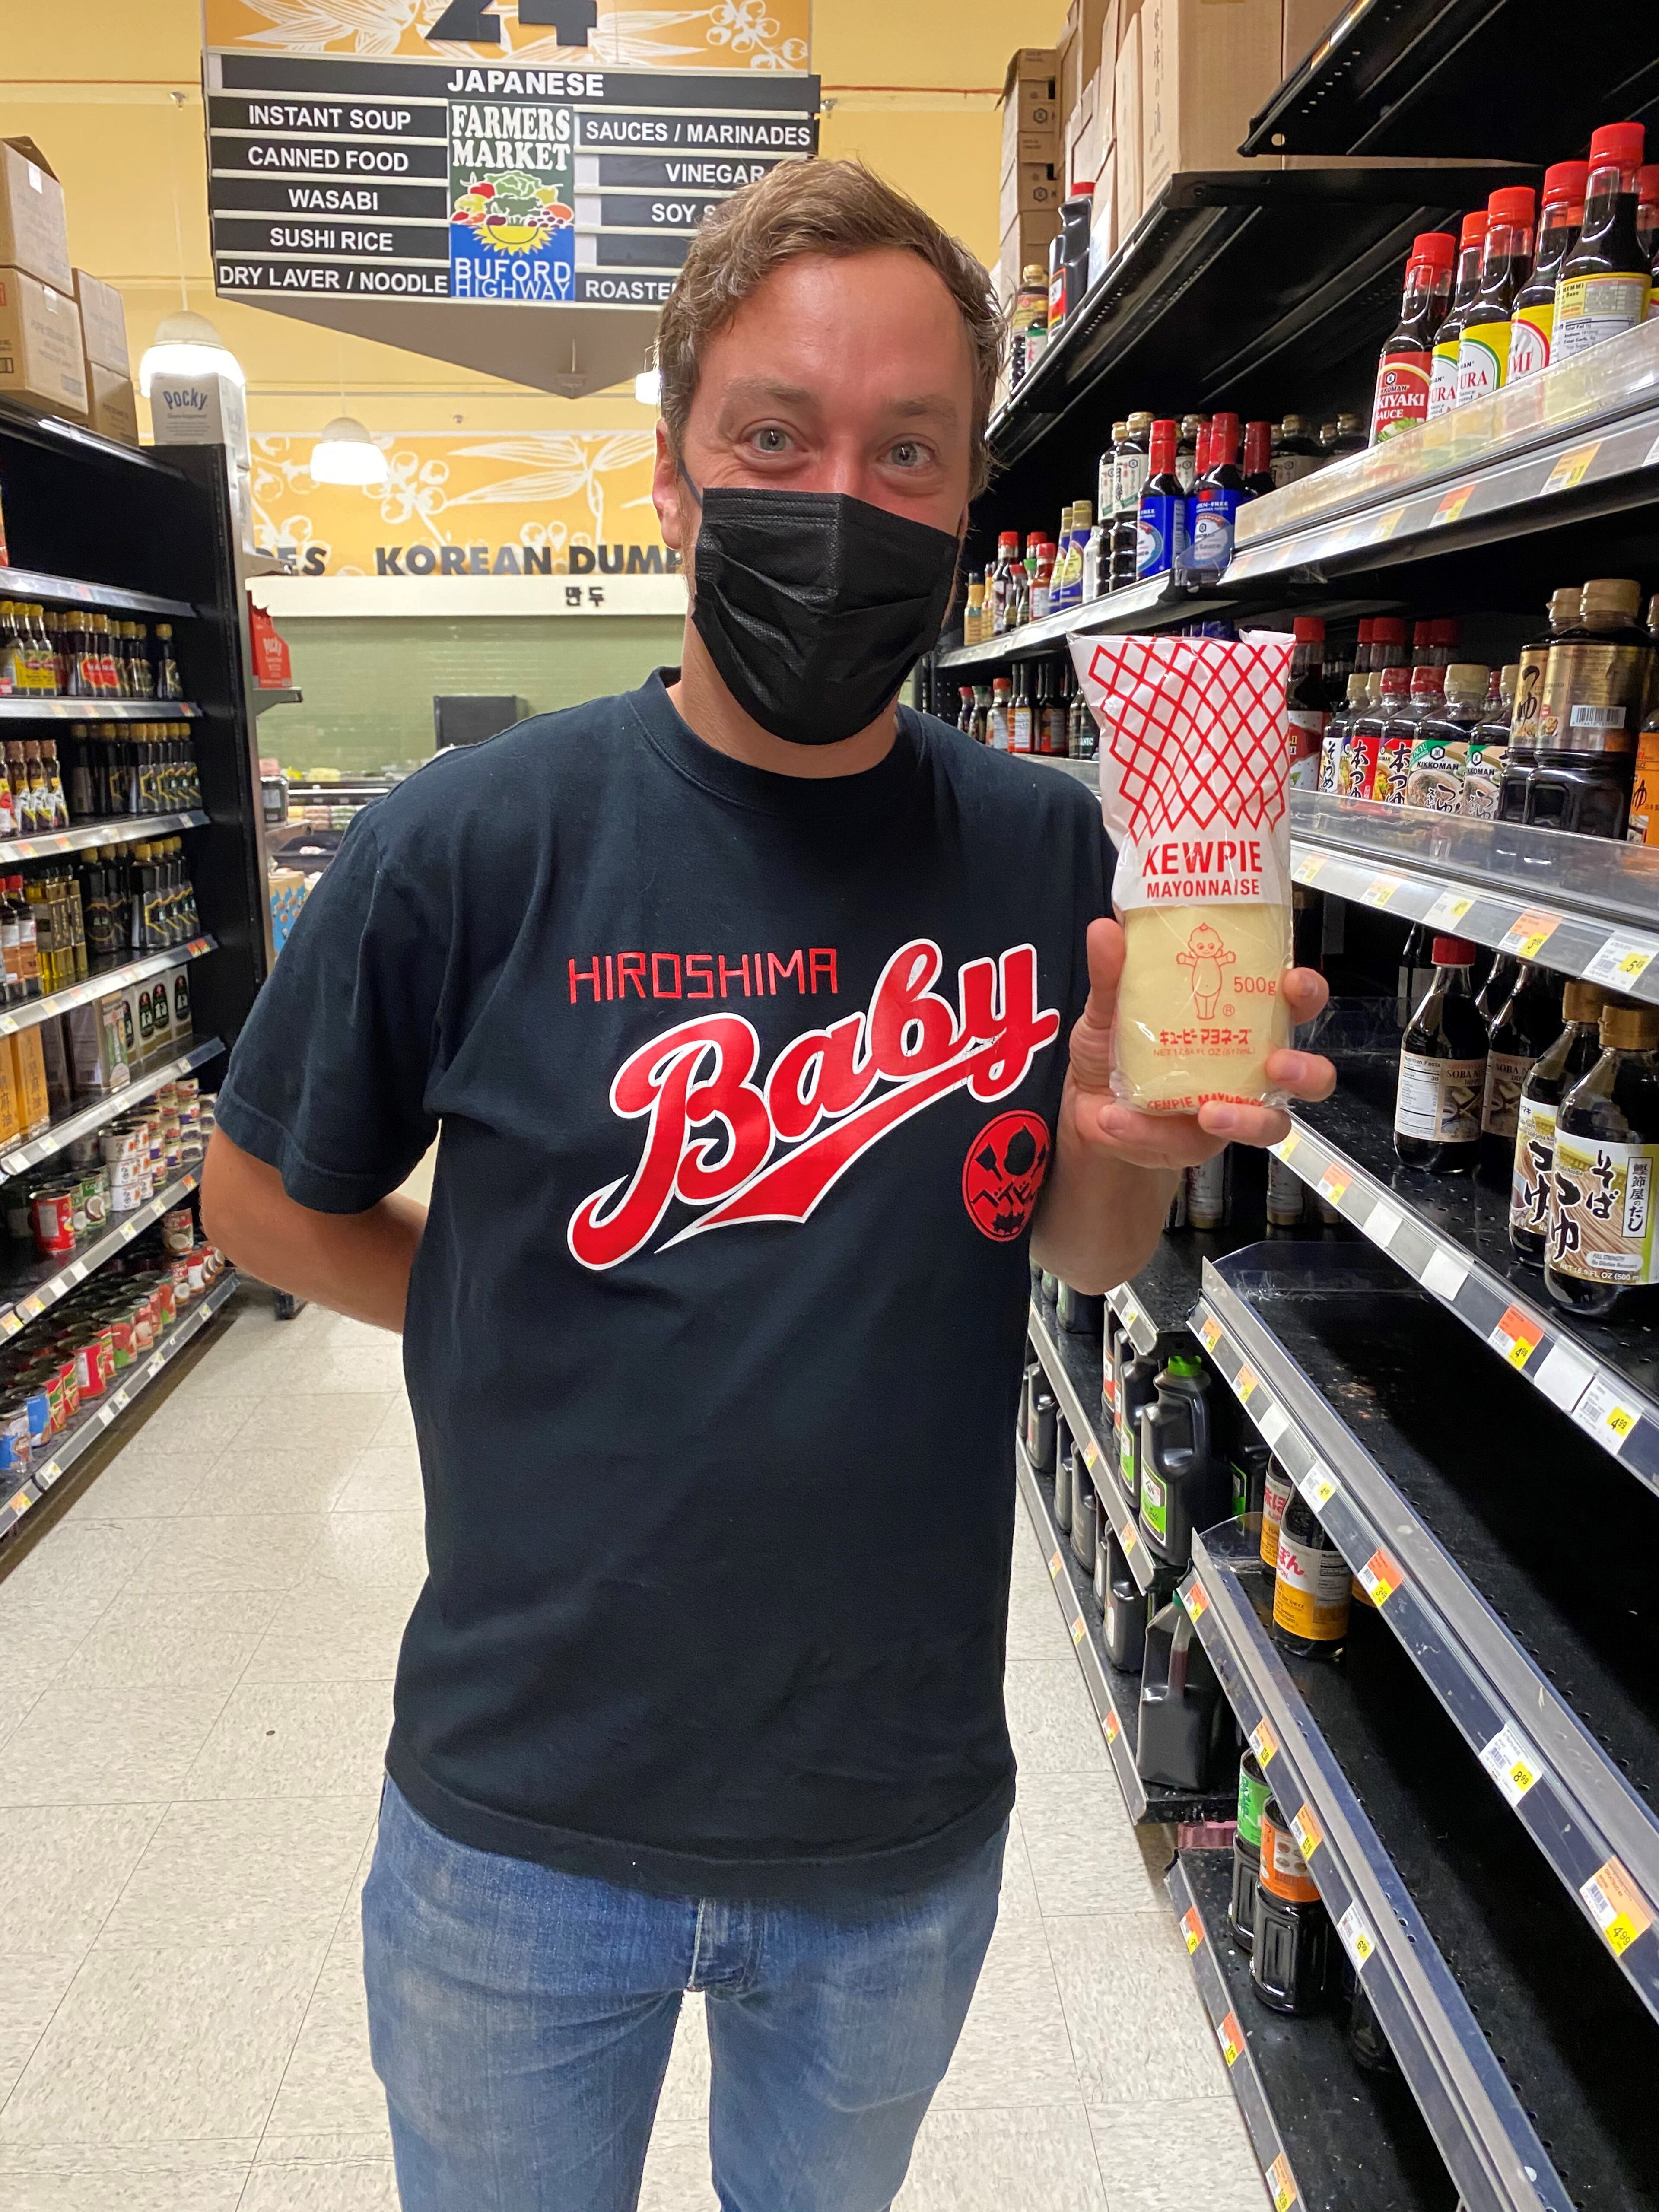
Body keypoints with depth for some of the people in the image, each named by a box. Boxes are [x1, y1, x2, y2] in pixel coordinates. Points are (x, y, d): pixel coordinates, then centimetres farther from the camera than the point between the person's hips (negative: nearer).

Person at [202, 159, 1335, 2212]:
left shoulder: (1045, 850, -8)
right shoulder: (474, 841, -16)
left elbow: (1076, 1253, 2)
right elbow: (267, 1204, -2)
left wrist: (1130, 1143, -20)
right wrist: (560, 1344, -7)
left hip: (910, 1821, 2)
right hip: (526, 1827, -1)